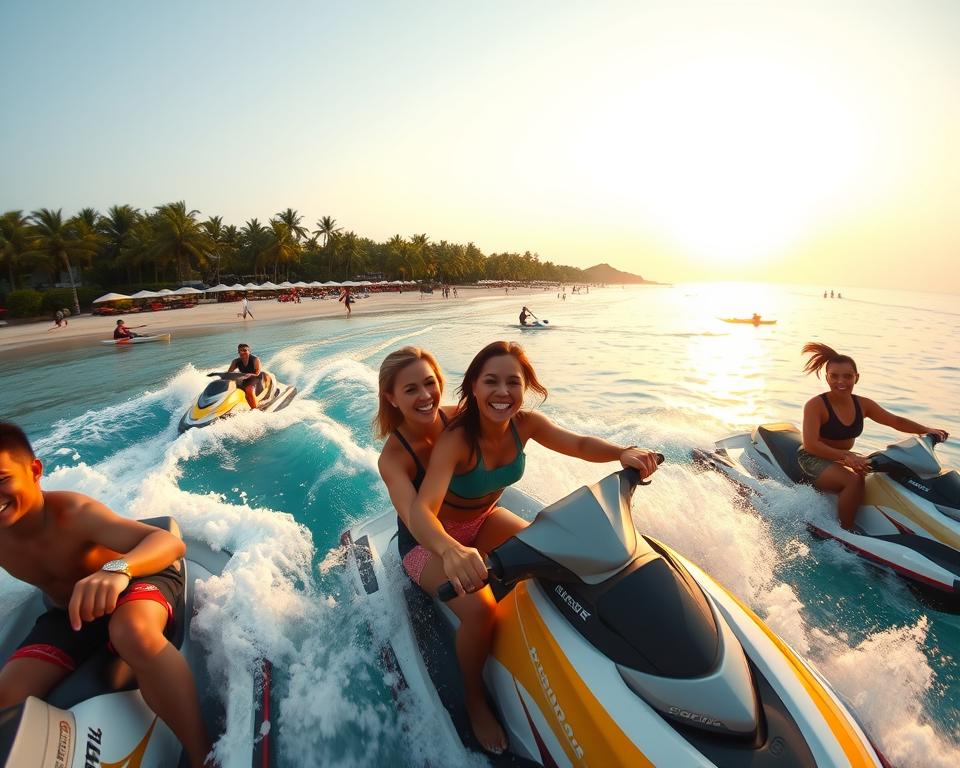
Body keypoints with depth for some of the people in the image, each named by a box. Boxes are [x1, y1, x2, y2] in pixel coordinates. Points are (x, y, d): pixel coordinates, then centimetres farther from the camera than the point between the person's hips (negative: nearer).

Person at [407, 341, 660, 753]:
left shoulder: (525, 424, -17)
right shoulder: (456, 439, -34)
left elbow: (580, 445, -7)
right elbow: (421, 510, -44)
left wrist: (623, 452, -28)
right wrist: (452, 550, -66)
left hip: (484, 519, 6)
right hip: (437, 536, -5)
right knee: (479, 608, -27)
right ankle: (474, 700, 3)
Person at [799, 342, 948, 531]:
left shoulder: (863, 404, 1)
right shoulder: (815, 405, -20)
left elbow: (896, 421, 10)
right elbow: (810, 445, -27)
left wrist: (926, 429, -6)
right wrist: (846, 456, -37)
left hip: (843, 458, 8)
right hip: (814, 459, -8)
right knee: (855, 480, -30)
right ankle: (845, 532, -18)